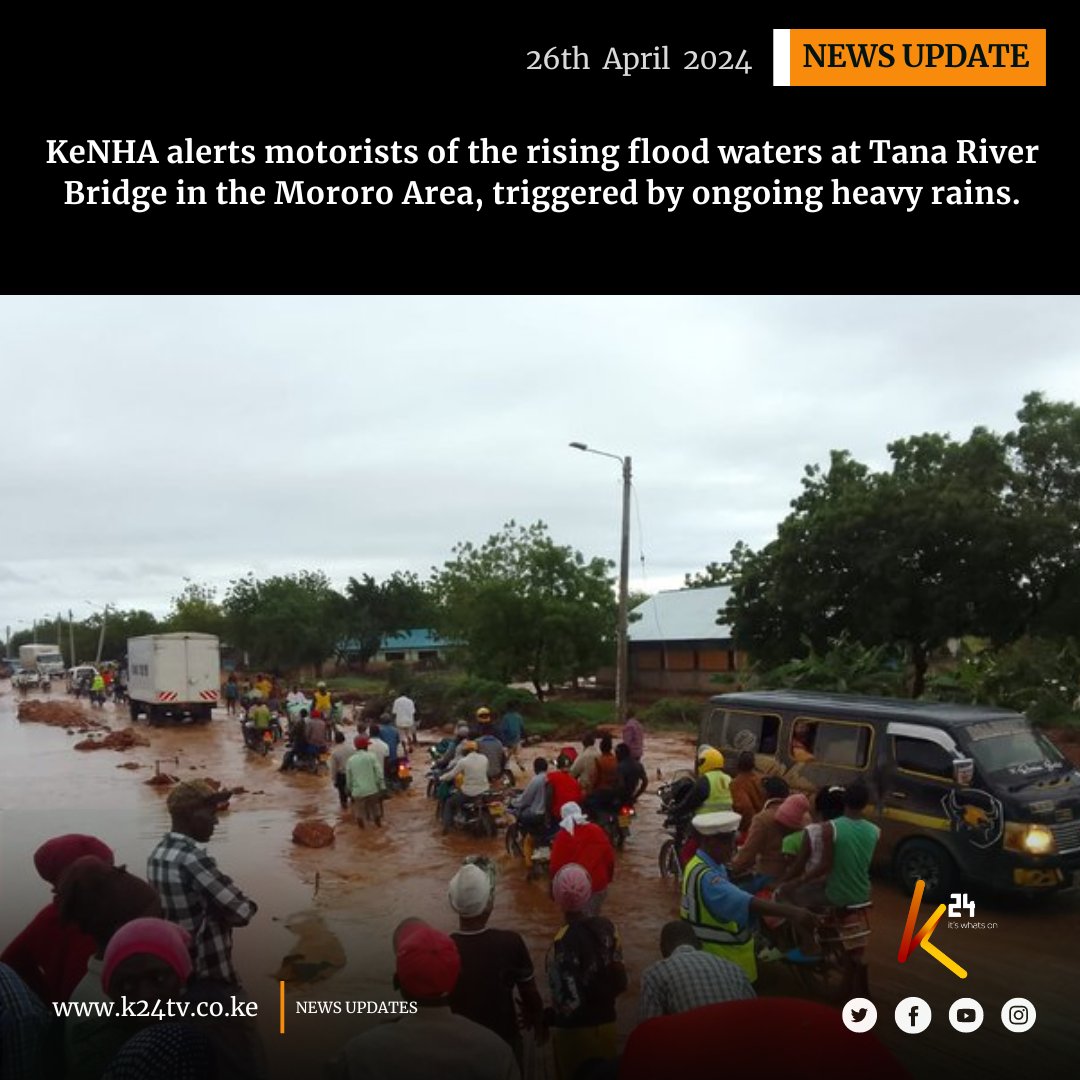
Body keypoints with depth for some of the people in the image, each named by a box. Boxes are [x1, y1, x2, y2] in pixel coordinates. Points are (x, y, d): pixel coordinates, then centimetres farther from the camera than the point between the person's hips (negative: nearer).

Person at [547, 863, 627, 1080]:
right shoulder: (608, 927, -9)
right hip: (606, 1022, 5)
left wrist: (545, 1016, -9)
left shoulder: (564, 940, -26)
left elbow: (569, 1002, -25)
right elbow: (620, 982, 1)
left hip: (574, 1030, -5)